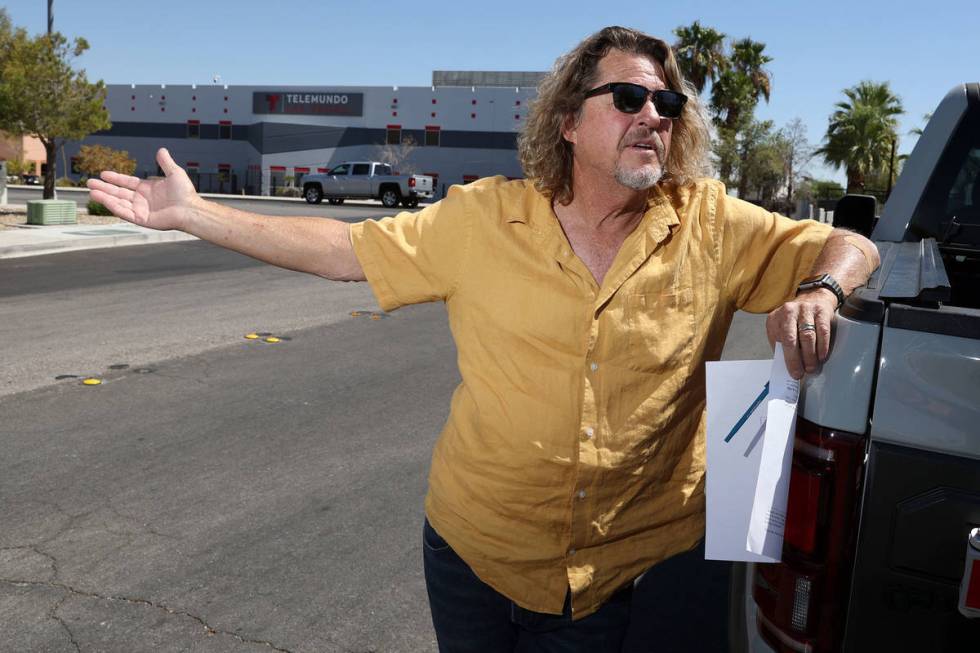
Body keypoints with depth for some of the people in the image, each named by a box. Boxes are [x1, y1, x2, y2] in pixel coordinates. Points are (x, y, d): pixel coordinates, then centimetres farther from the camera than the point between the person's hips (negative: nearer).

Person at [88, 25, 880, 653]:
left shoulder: (711, 226, -6)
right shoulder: (486, 218, -6)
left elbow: (849, 247, 2)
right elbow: (347, 249, -3)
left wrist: (819, 292, -21)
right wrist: (193, 213, -5)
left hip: (624, 571, 0)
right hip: (476, 550, 1)